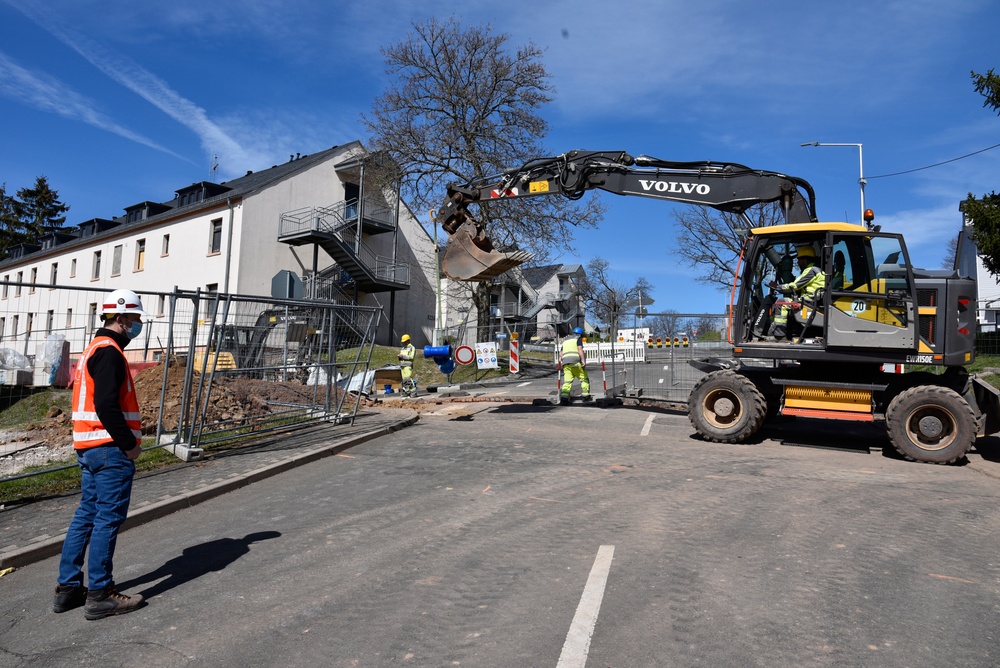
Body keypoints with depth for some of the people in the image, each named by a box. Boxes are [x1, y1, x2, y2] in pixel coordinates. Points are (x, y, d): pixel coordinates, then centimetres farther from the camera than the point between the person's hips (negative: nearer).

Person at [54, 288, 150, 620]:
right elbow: (106, 405, -23)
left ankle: (68, 588, 23)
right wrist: (130, 444, -16)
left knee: (86, 515, 15)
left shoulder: (93, 350, 18)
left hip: (88, 448, 10)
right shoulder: (109, 352, -14)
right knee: (107, 520, -4)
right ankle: (100, 595, 4)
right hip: (110, 450, -10)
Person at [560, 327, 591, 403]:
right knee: (584, 379, 8)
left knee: (567, 381, -1)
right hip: (575, 362, -5)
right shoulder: (578, 338, 10)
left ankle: (564, 395, -19)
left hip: (565, 363, 5)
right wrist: (583, 361, -12)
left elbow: (561, 353, 19)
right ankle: (586, 396, 5)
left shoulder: (565, 340, 28)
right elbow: (580, 349, -6)